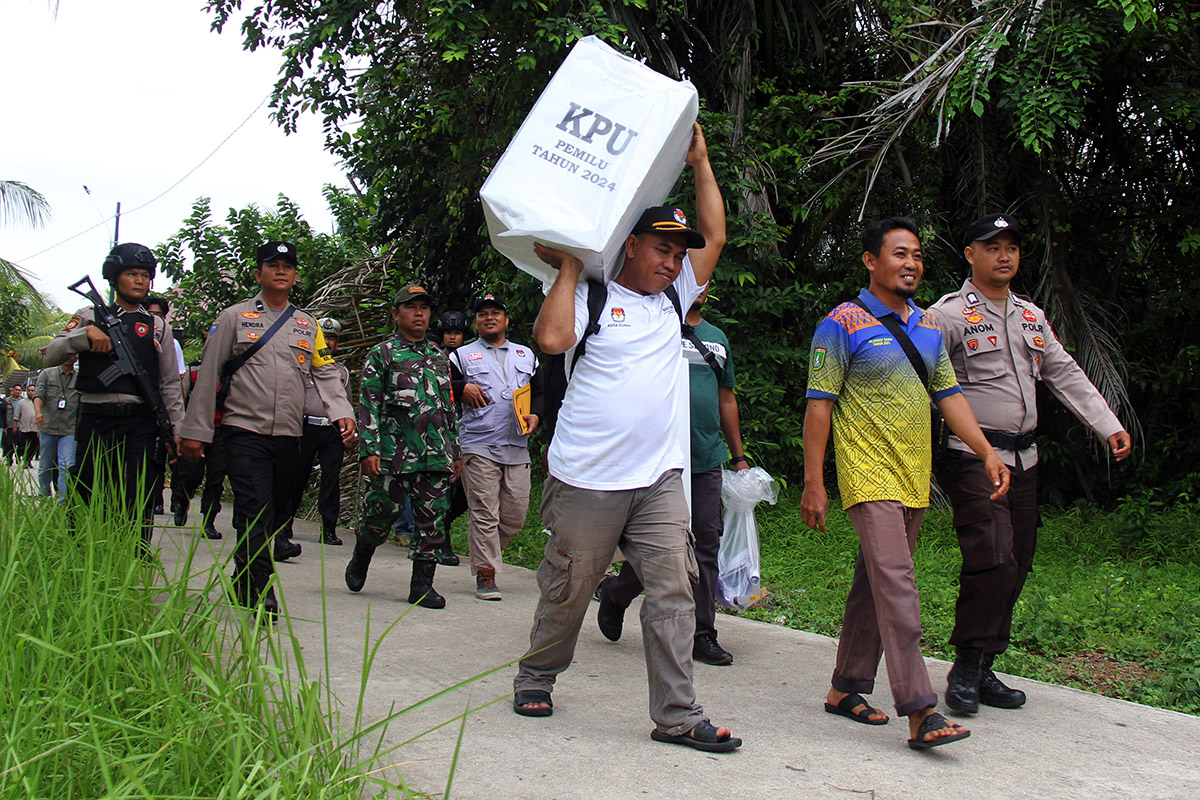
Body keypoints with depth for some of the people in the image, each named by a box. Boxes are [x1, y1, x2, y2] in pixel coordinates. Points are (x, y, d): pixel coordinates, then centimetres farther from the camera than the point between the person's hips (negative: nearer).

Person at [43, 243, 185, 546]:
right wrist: (85, 333, -13)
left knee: (138, 507, -6)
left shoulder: (158, 326, 14)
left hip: (141, 422, 0)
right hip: (95, 421, 0)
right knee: (87, 503, 3)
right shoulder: (90, 316, 12)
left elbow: (170, 384, 15)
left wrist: (176, 429, 8)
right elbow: (51, 356, 3)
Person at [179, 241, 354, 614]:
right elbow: (208, 374, 4)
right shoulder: (234, 317, 6)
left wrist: (341, 411, -9)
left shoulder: (308, 325, 16)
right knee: (255, 512, -15)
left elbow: (326, 372, 10)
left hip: (289, 436, 4)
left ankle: (242, 583, 25)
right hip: (245, 431, -4)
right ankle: (259, 593, -17)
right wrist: (196, 430, -1)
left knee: (273, 514, 10)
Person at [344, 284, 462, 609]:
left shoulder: (439, 356, 18)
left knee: (431, 520, 1)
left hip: (436, 456, 4)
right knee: (380, 514, 2)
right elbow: (368, 405, -3)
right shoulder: (381, 354, 3)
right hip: (394, 452, -4)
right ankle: (361, 558, 32)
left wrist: (455, 452, 18)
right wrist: (369, 450, -12)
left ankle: (422, 584, 9)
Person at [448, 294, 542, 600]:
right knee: (484, 513, -7)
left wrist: (535, 415, 2)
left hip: (517, 446, 3)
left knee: (516, 512, 1)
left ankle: (485, 553, 24)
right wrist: (462, 389, -10)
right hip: (479, 445, -3)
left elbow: (540, 391, 21)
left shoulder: (526, 355, 21)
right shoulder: (462, 356, 13)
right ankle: (485, 574, -1)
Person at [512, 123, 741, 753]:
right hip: (587, 481, -5)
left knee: (672, 590, -3)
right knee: (569, 589, 9)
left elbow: (715, 236, 18)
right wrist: (569, 268, -9)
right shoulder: (591, 298, -2)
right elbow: (551, 338, -20)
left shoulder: (673, 299, 15)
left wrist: (700, 162, 15)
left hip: (659, 479, 5)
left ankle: (676, 714, 1)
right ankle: (535, 677, 32)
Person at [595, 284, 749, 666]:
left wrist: (739, 456, 21)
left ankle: (702, 635, 10)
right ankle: (615, 593, 26)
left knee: (706, 546, 3)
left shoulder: (717, 338, 18)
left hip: (708, 462, 5)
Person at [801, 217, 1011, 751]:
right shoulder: (843, 325, -5)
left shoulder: (929, 327, 16)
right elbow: (819, 406, -7)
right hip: (869, 476, -7)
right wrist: (813, 482, -11)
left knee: (875, 586, 12)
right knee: (896, 586, -15)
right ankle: (920, 712, -17)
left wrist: (987, 452, 5)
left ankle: (846, 688, 23)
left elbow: (949, 396, 17)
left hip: (914, 480, 7)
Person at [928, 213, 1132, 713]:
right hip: (973, 457, -7)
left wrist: (1109, 426, 12)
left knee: (1016, 566, 7)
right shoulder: (948, 315, -5)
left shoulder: (1032, 317, 18)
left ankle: (983, 669, 16)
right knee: (992, 562, -17)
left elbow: (1065, 375, 19)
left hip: (1023, 457, 7)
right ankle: (965, 669, -3)